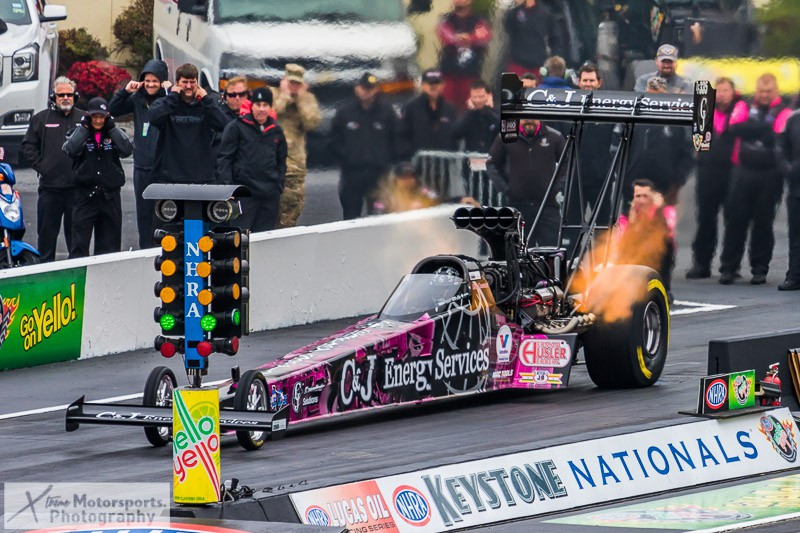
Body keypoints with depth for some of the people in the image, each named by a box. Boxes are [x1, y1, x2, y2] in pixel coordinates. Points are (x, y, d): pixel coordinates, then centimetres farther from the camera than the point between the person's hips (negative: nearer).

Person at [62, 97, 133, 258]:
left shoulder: (114, 134, 8)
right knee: (79, 242, -7)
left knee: (110, 245, 7)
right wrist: (84, 127, -12)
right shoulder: (79, 133, 3)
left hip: (110, 195, 2)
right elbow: (70, 150, -17)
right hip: (85, 194, -2)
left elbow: (127, 150, -10)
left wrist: (112, 128, -9)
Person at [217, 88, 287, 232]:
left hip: (270, 194, 4)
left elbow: (281, 161, 22)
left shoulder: (277, 131, 14)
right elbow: (224, 159, -1)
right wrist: (227, 186, -9)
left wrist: (280, 185, 11)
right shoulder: (236, 127, 0)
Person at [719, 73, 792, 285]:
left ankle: (760, 269, 11)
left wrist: (751, 131, -17)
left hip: (770, 174, -2)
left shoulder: (783, 112, -2)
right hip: (744, 171, 2)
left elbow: (779, 138, -14)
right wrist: (764, 129, -14)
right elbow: (736, 128, -9)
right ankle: (728, 267, 7)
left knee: (763, 222, 3)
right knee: (735, 219, 1)